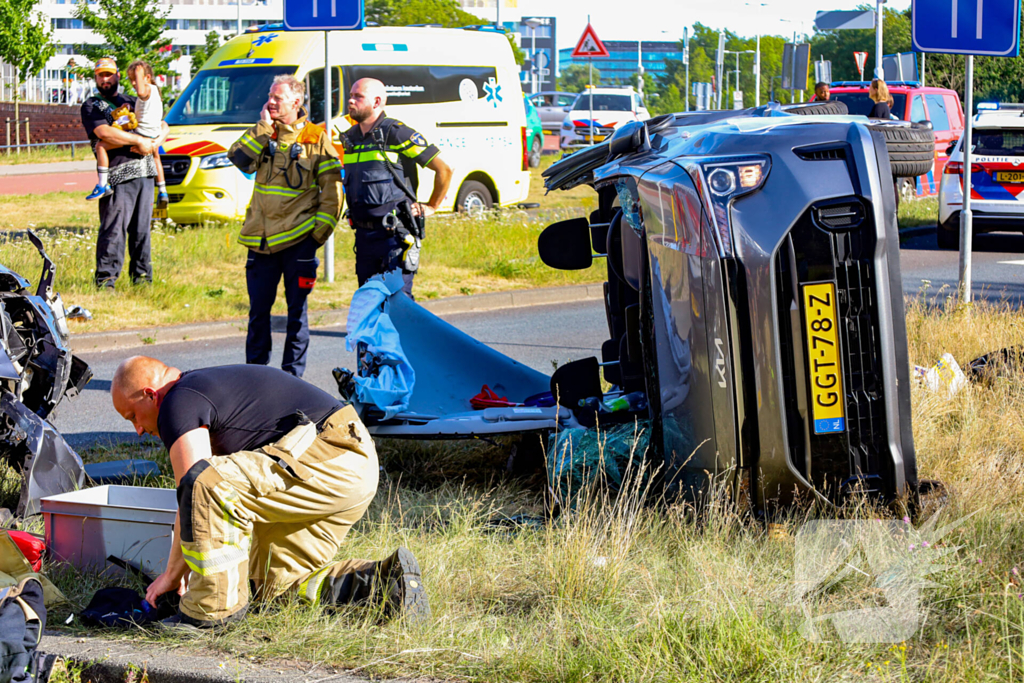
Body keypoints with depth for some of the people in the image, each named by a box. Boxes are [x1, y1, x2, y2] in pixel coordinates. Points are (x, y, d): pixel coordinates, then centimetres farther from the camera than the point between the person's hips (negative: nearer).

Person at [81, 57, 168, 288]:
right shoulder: (91, 106, 7)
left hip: (145, 173, 5)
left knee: (142, 228, 7)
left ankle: (141, 274, 15)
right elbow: (104, 132, -12)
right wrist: (139, 141, -11)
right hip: (118, 176, -5)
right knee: (114, 228, -11)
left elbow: (163, 126, 22)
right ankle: (105, 278, -8)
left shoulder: (131, 102, 24)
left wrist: (154, 143, 0)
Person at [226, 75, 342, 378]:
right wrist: (263, 127, -8)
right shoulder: (263, 135, 11)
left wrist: (320, 231, -7)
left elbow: (332, 189, 0)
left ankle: (293, 374, 9)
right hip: (262, 239, 3)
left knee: (297, 310, 3)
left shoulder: (316, 139, 1)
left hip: (298, 239, -3)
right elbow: (238, 158, -5)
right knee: (259, 309, 7)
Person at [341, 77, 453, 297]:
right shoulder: (350, 137, 12)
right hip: (363, 234, 7)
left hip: (394, 234, -7)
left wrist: (431, 207, 0)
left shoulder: (397, 133, -9)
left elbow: (444, 170, -6)